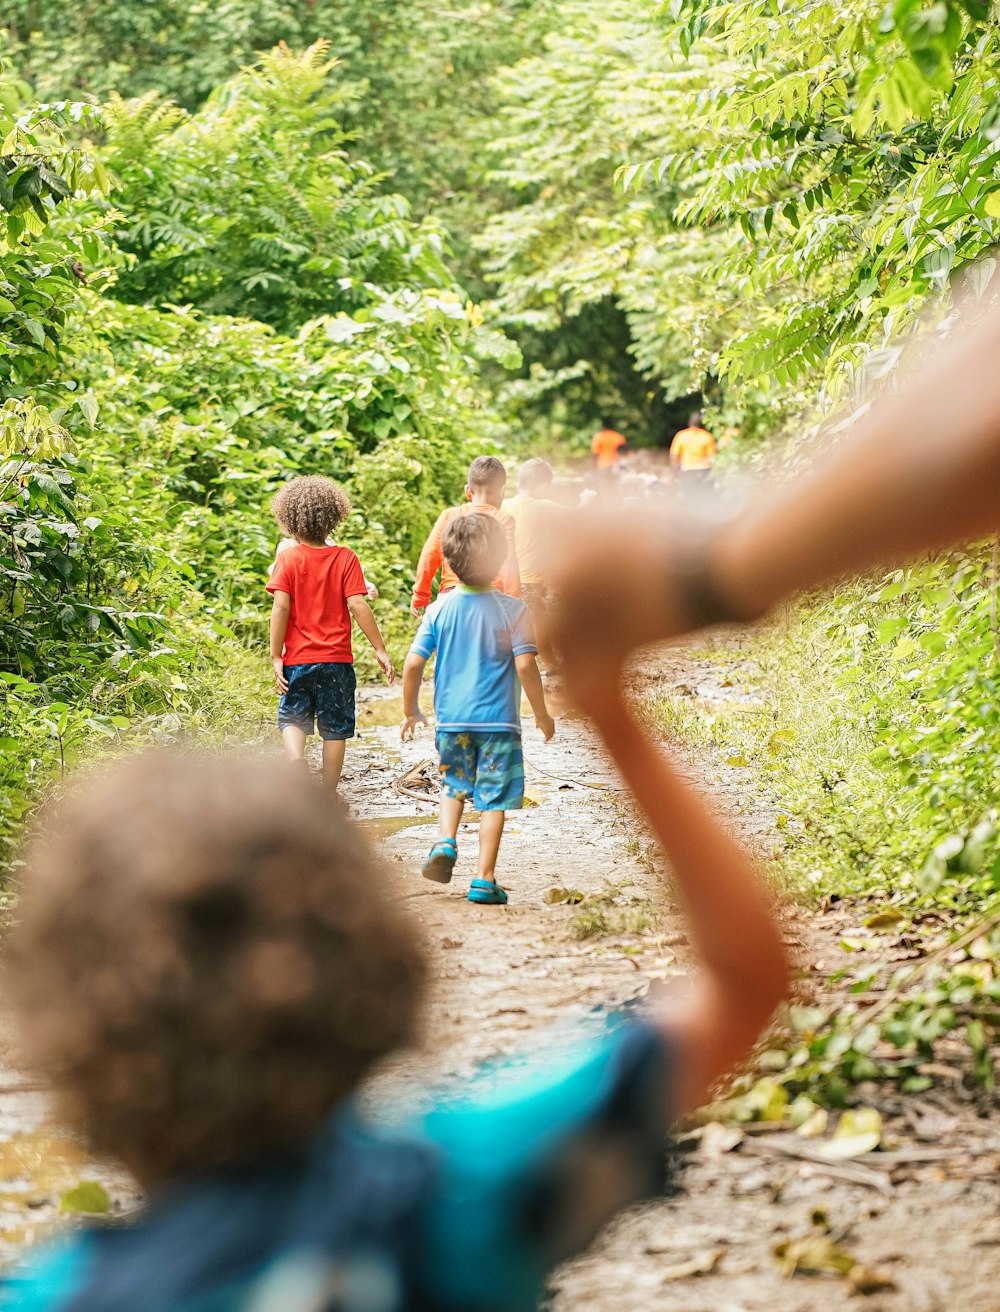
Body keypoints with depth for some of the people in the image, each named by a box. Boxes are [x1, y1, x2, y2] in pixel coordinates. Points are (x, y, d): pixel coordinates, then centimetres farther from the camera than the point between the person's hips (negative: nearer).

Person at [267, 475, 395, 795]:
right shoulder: (345, 558, -4)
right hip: (337, 660, 0)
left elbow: (280, 607, -11)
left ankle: (296, 757, -14)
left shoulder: (288, 559, -5)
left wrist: (275, 656, -6)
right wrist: (380, 649, -3)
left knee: (292, 718, 15)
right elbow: (358, 606, -9)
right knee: (335, 729, 9)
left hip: (298, 659, 0)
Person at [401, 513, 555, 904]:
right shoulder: (512, 609, -8)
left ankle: (446, 840, 1)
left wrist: (410, 711, 11)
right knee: (494, 799, 4)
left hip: (451, 719, 2)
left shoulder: (439, 609, -2)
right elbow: (525, 665, -13)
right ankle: (484, 880, 3)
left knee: (454, 785, 24)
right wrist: (541, 714, 0)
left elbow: (413, 665, -4)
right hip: (498, 720, -2)